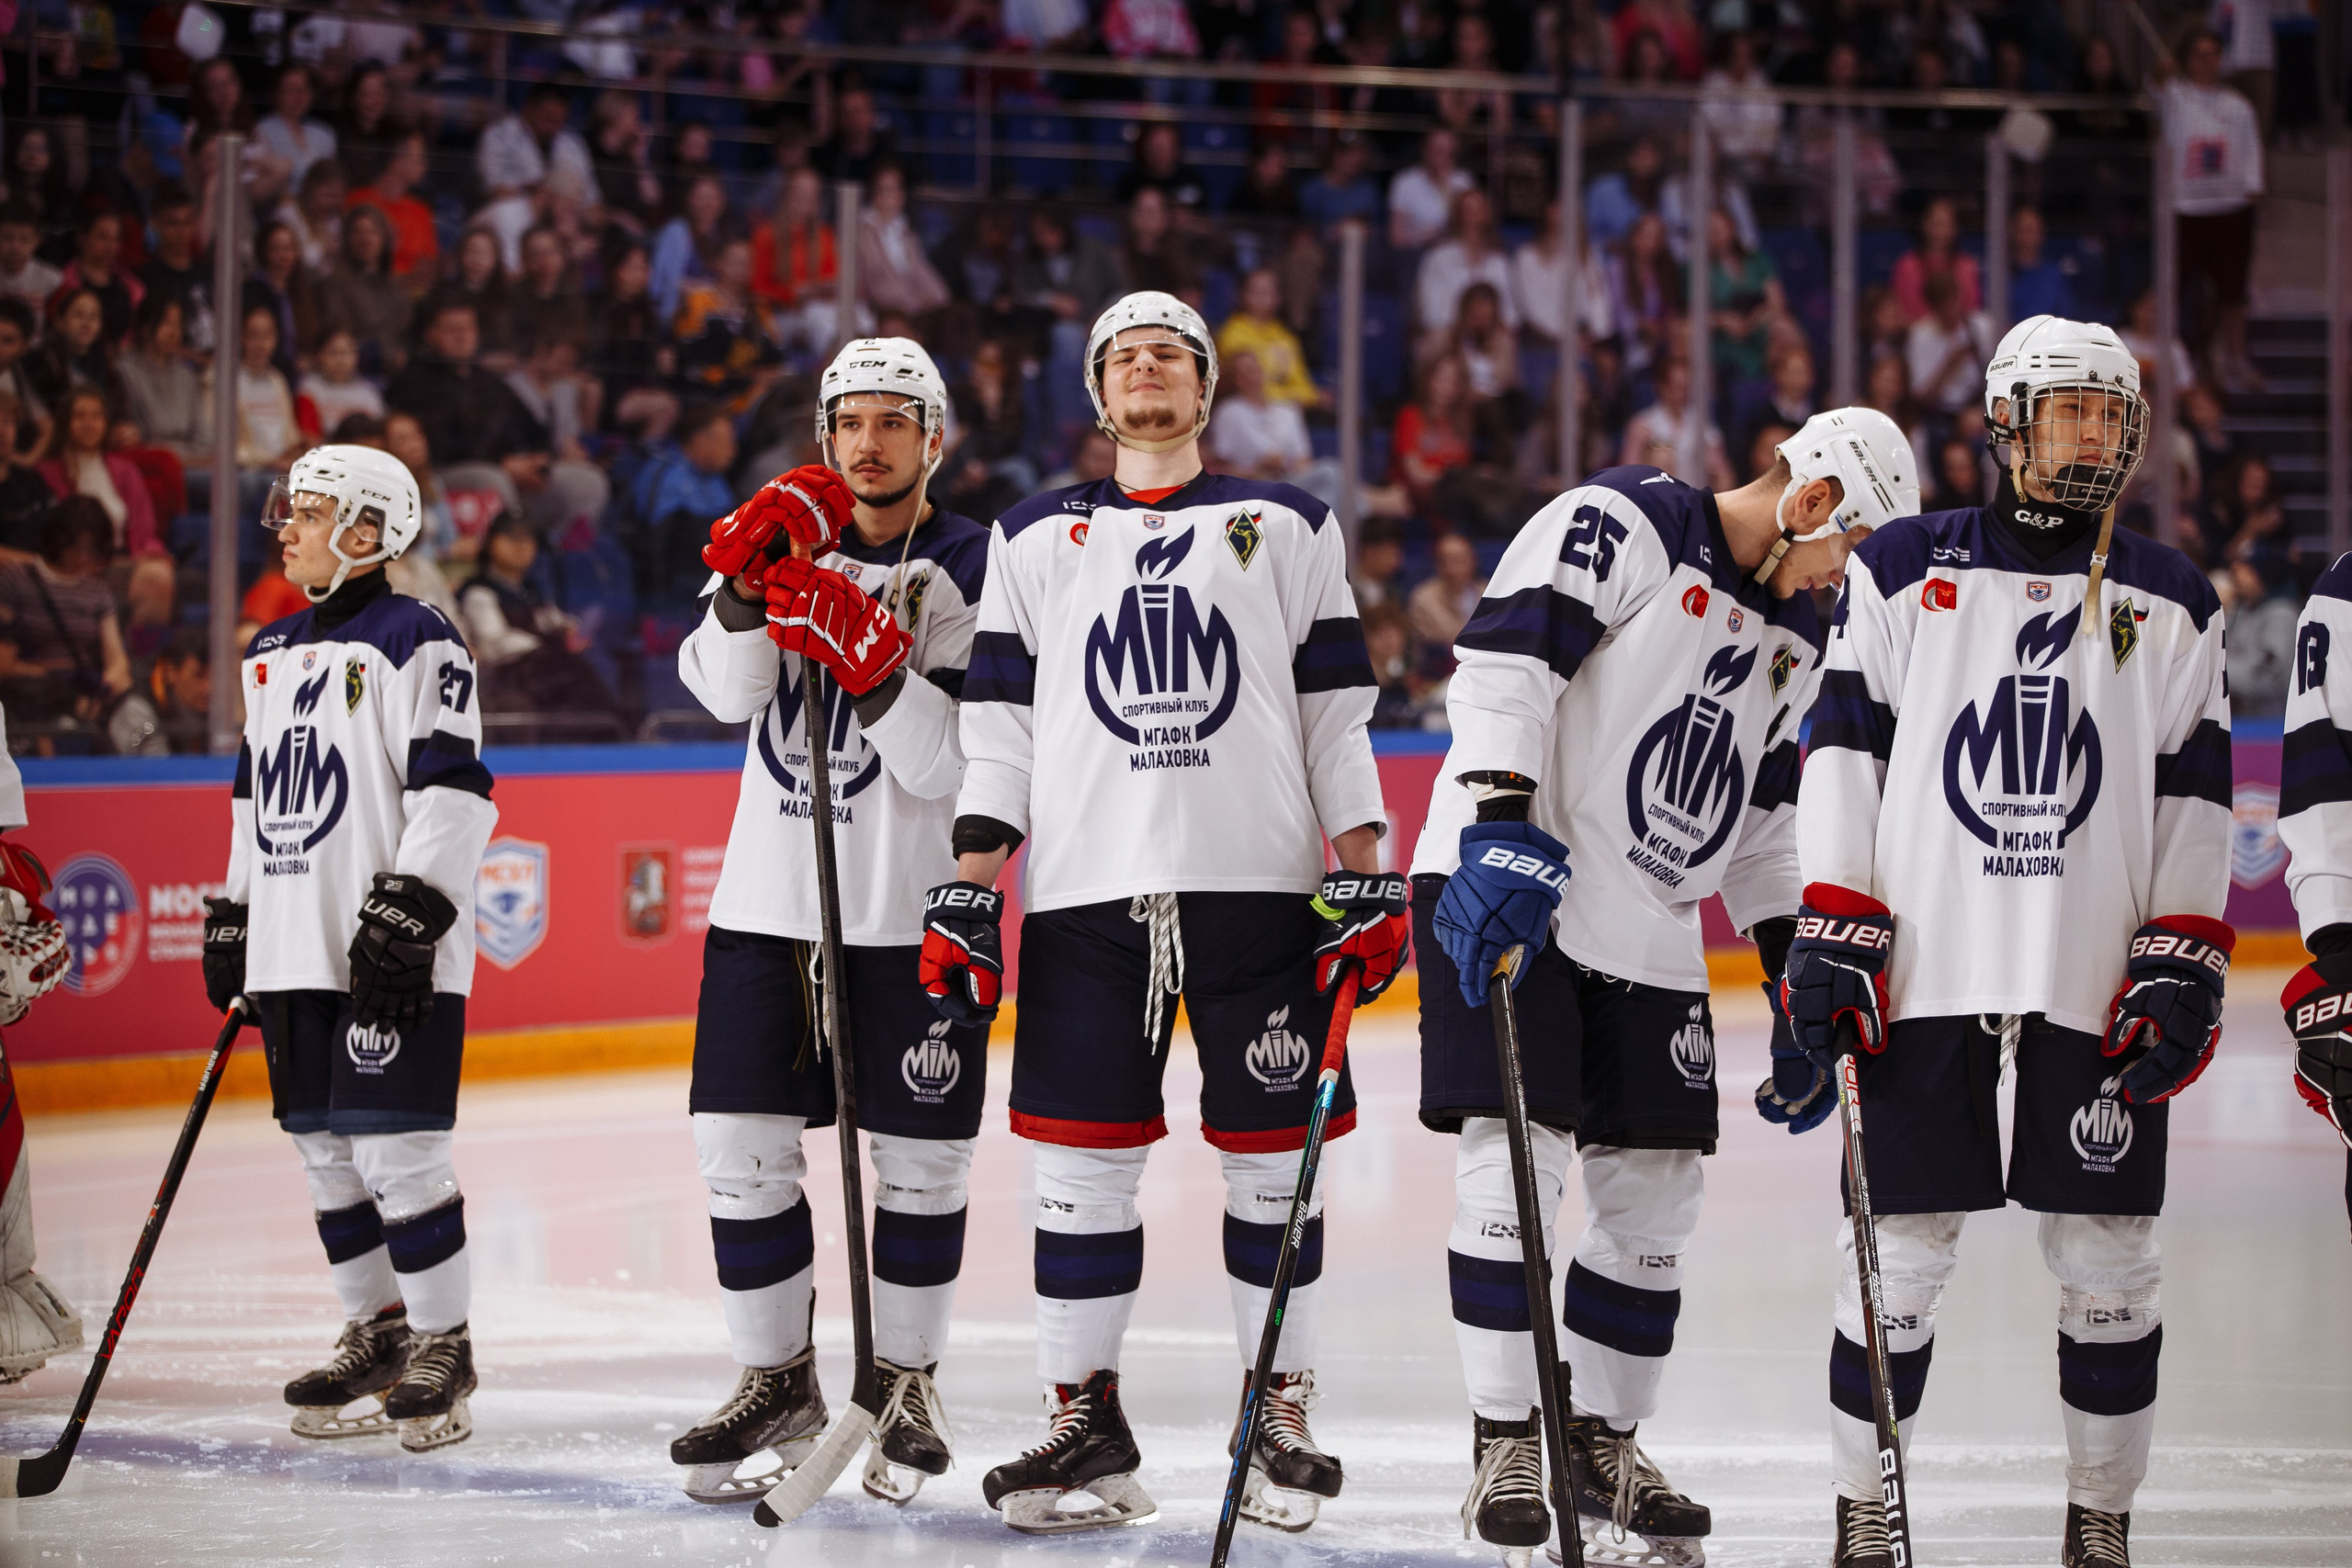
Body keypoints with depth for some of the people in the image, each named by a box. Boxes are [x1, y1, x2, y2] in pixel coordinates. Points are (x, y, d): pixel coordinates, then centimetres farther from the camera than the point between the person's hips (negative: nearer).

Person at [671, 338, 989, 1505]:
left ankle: (907, 1380, 19)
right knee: (739, 1147, 1)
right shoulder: (795, 542, 9)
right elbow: (725, 691, -7)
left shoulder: (976, 573, -4)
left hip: (911, 916, -3)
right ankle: (778, 1381, 15)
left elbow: (952, 767, -12)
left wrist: (874, 666, -25)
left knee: (920, 1157, 3)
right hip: (768, 902, 3)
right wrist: (750, 579, -22)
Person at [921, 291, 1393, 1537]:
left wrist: (1368, 881, 0)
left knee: (1271, 1155, 1)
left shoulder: (1287, 528, 11)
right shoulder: (1035, 539, 13)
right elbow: (998, 723, 10)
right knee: (1082, 1157, -1)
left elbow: (1336, 713, 8)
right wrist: (968, 887, 1)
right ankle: (1084, 1423, 6)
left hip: (1259, 886, -1)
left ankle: (1282, 1421, 10)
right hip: (1088, 895, 1)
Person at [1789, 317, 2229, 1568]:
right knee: (1901, 1255, -2)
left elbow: (2192, 795, 9)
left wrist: (2182, 973, 1)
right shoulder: (1903, 572, 5)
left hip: (2095, 983, 2)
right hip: (1925, 968, -2)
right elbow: (1845, 756, 3)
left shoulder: (2170, 602, 10)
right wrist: (1827, 944, -5)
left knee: (2107, 1264, 2)